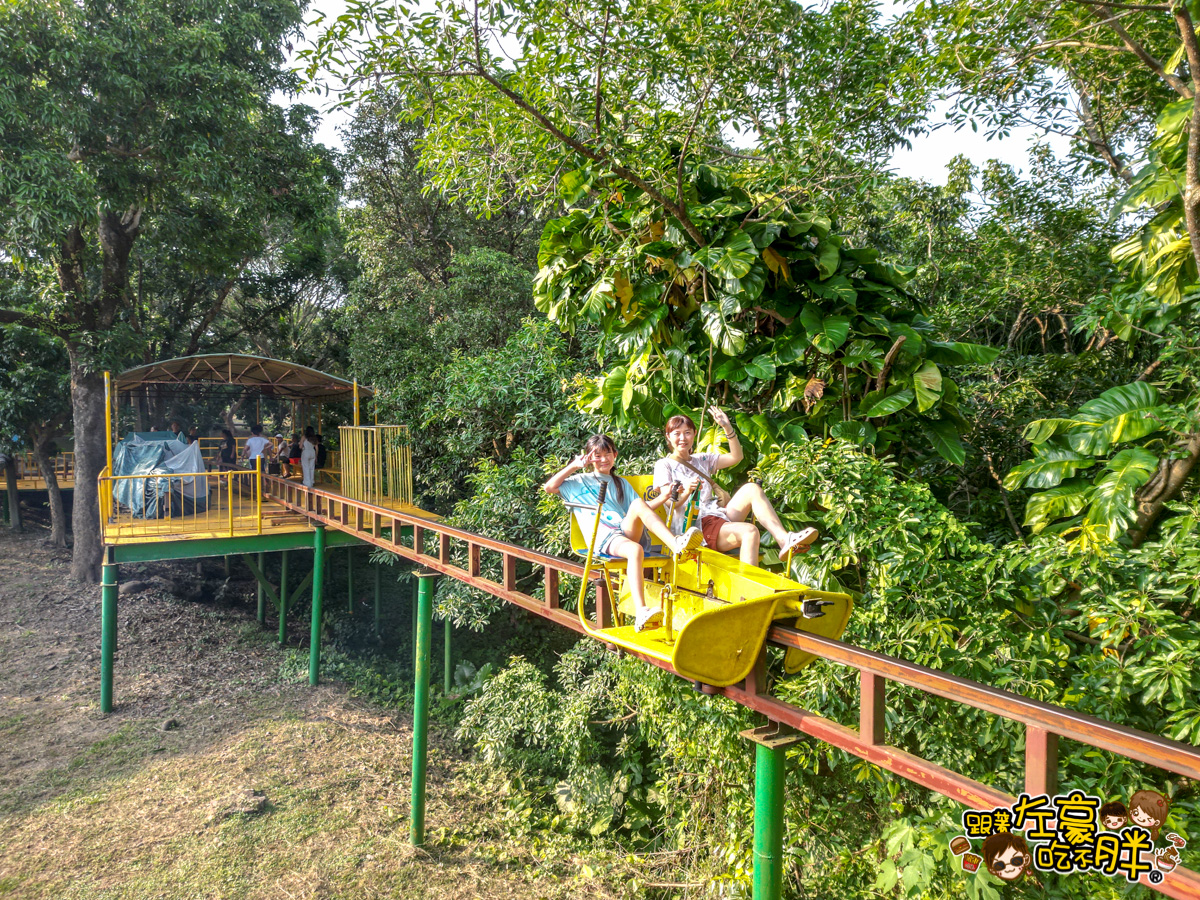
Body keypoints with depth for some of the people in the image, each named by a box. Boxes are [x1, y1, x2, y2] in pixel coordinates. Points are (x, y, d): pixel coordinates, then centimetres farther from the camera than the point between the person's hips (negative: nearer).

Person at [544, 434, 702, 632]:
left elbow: (640, 513, 25)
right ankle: (641, 613, -53)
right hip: (602, 536, -3)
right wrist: (574, 465, 8)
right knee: (635, 550, -38)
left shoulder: (621, 483, 35)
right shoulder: (580, 482, 24)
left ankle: (676, 543, -46)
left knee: (638, 503, -30)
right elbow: (549, 487, 9)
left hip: (628, 531, 4)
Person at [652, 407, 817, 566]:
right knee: (749, 531, -31)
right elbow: (669, 503, -8)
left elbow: (736, 457, 15)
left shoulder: (701, 460, 23)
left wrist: (728, 428, 4)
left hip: (717, 515, 7)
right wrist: (685, 492, -29)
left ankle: (784, 539, -28)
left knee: (751, 489, -17)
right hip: (694, 527, -6)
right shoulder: (664, 465, 5)